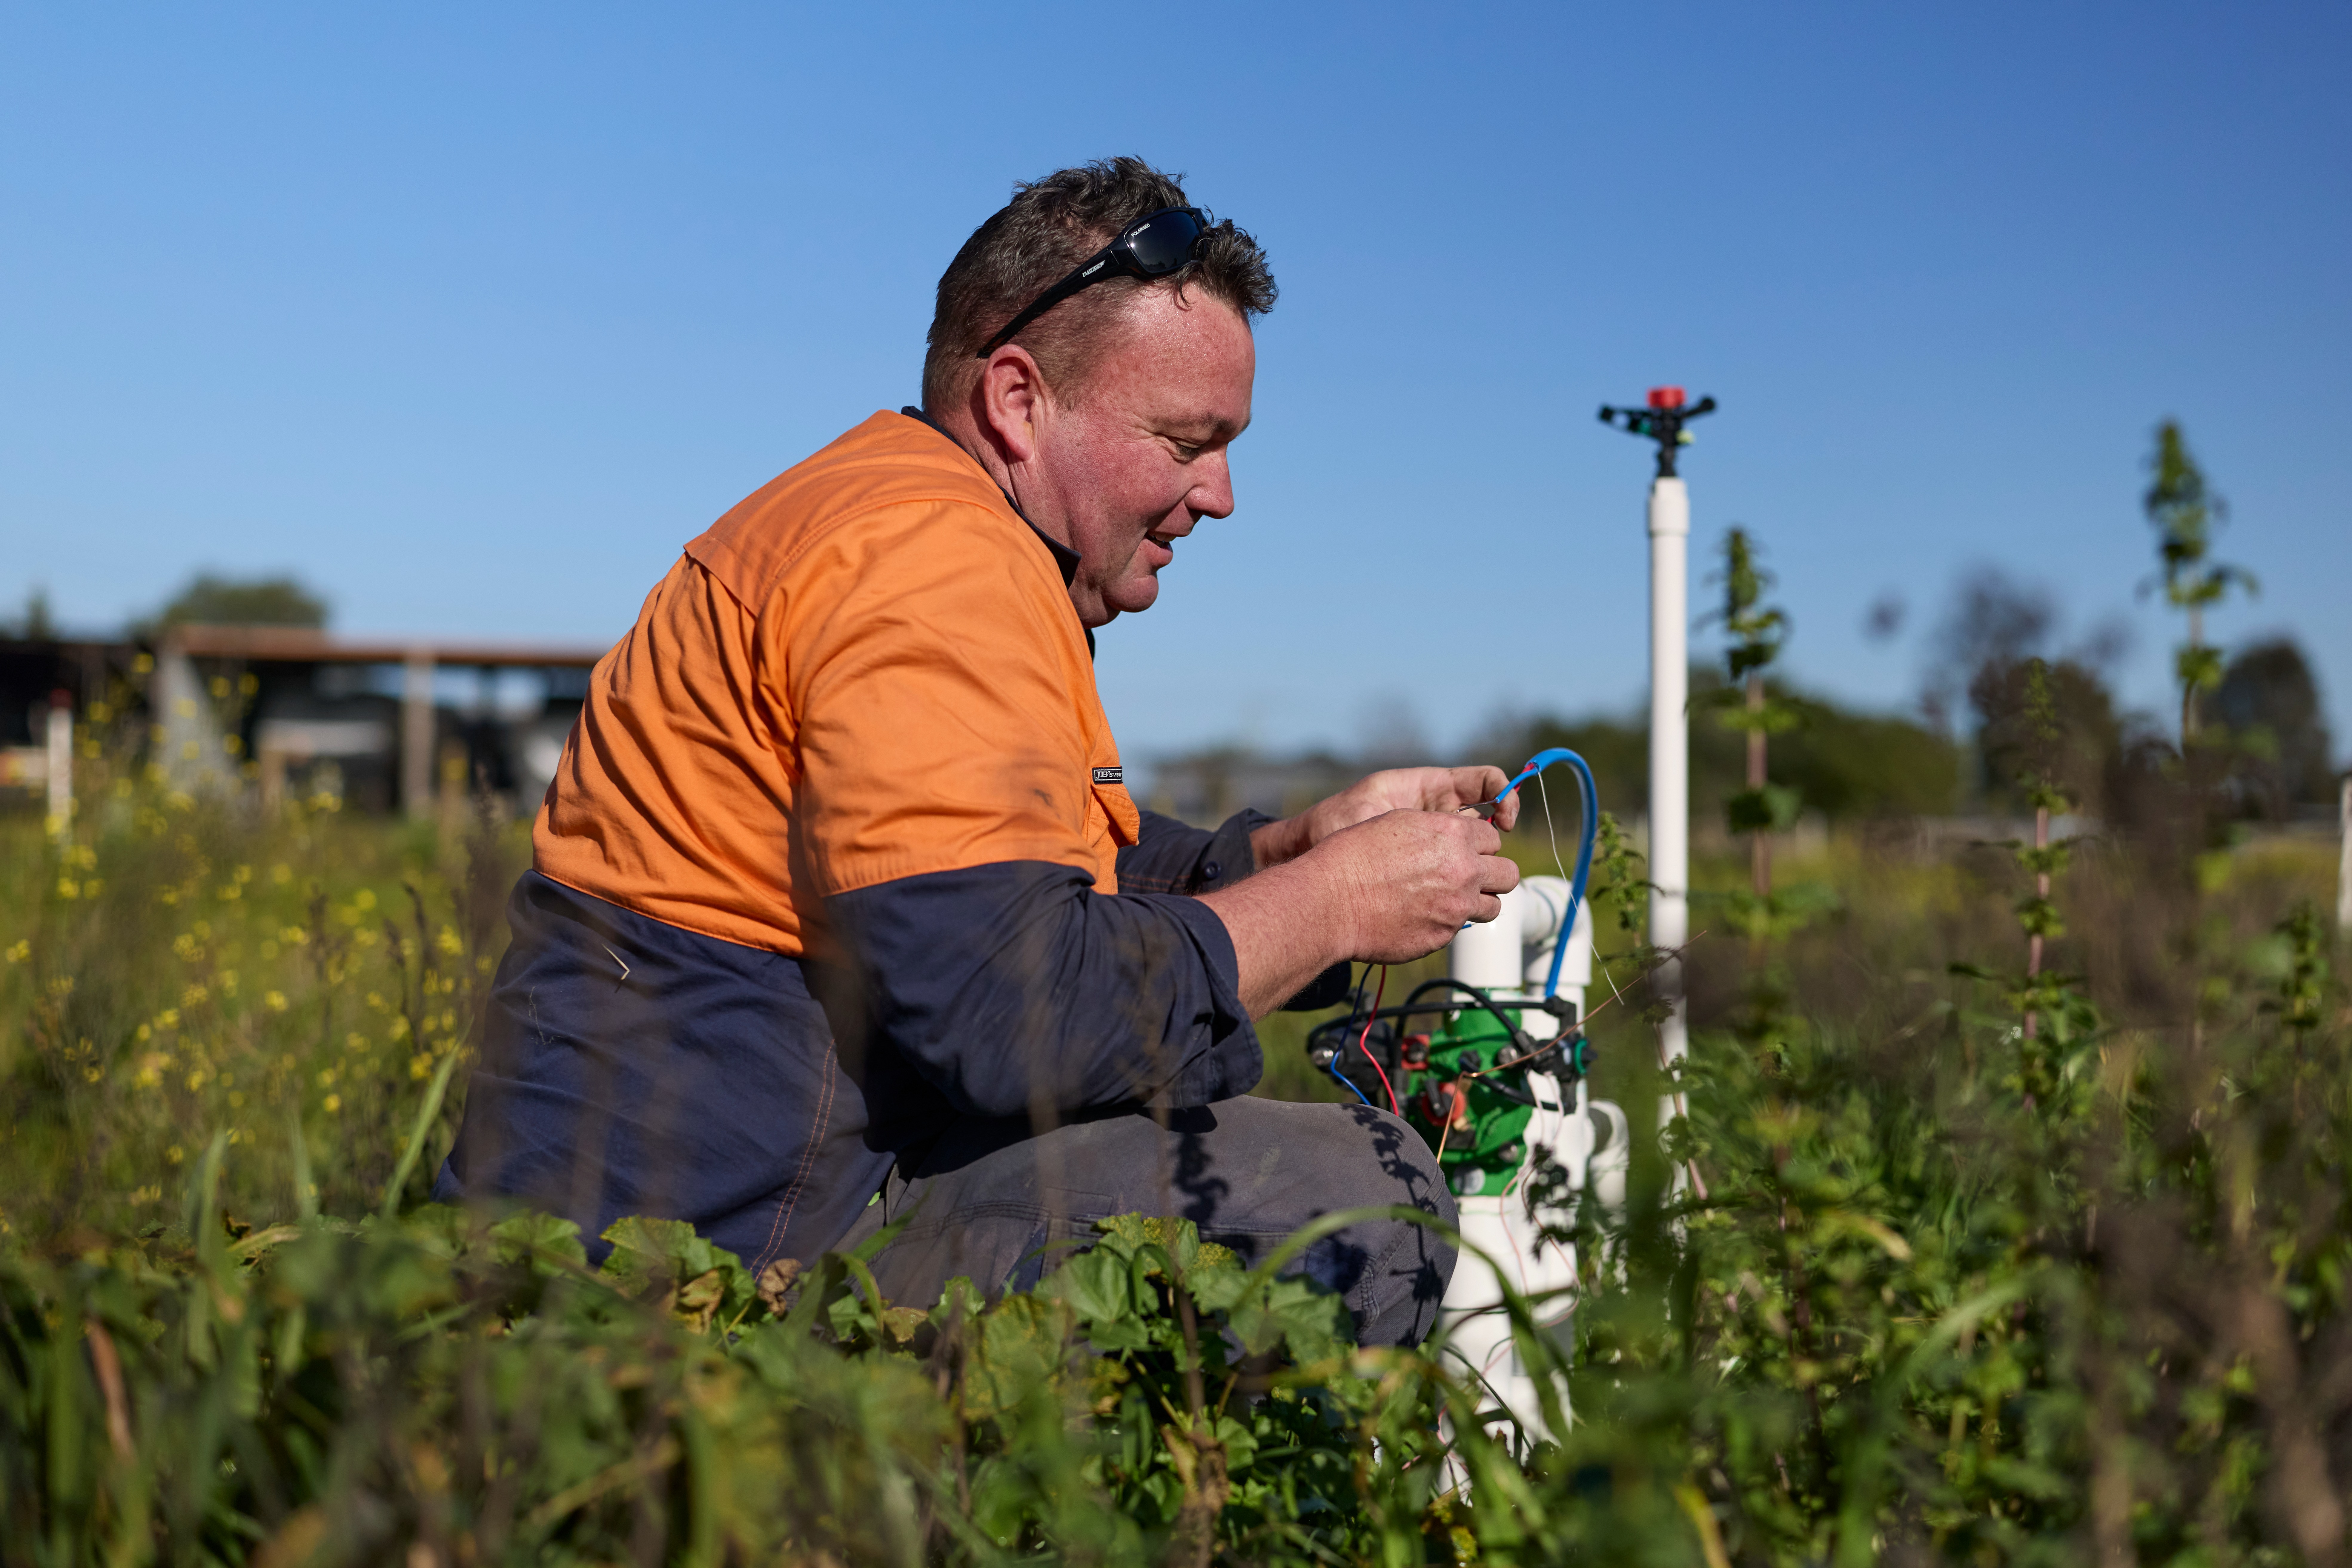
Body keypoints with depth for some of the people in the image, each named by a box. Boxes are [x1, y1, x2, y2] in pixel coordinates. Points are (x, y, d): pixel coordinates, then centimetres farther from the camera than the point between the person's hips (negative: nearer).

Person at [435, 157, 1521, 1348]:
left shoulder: (885, 512, 18)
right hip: (729, 1238, -11)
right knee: (1364, 1202, -19)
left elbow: (1046, 879, 21)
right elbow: (1012, 1010, -26)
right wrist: (1332, 902, -13)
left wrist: (1294, 846, 8)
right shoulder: (936, 555, -16)